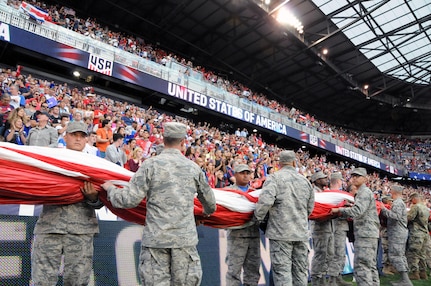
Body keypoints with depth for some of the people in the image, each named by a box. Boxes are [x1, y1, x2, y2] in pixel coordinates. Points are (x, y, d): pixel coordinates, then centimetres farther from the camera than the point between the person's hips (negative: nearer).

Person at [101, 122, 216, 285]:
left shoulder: (151, 164, -5)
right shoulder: (194, 168, 4)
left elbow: (129, 200, -8)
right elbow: (209, 201, 15)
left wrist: (110, 189, 12)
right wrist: (208, 211, 38)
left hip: (156, 238, -1)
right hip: (185, 238, 2)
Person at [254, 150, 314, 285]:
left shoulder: (274, 178, -8)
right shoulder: (305, 180, 10)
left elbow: (265, 201, -21)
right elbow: (310, 207, 15)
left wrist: (258, 218, -5)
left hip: (281, 232, -5)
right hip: (302, 233, 6)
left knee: (282, 270, -1)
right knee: (301, 271, 16)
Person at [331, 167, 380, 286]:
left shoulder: (365, 192, -11)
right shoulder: (361, 193, 20)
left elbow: (357, 211, -23)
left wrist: (339, 210, -13)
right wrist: (342, 213, 13)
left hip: (365, 234, -11)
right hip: (368, 233, 11)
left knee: (361, 266, -11)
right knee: (371, 266, 15)